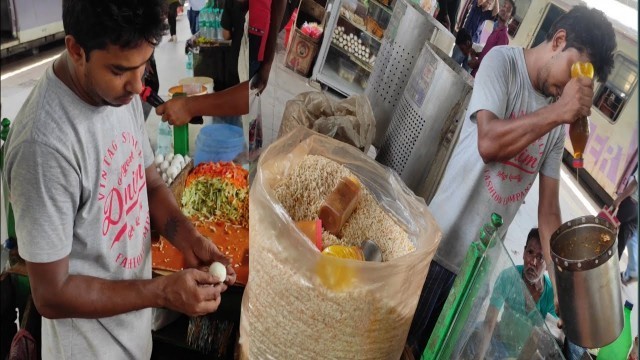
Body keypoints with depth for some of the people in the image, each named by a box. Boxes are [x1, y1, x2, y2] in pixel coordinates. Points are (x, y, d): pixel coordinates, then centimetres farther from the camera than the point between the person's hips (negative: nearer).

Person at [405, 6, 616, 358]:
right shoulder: (502, 60, -8)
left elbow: (549, 211, 4)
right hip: (444, 244, -4)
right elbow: (488, 142, -25)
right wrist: (560, 110, -22)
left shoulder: (558, 119, 4)